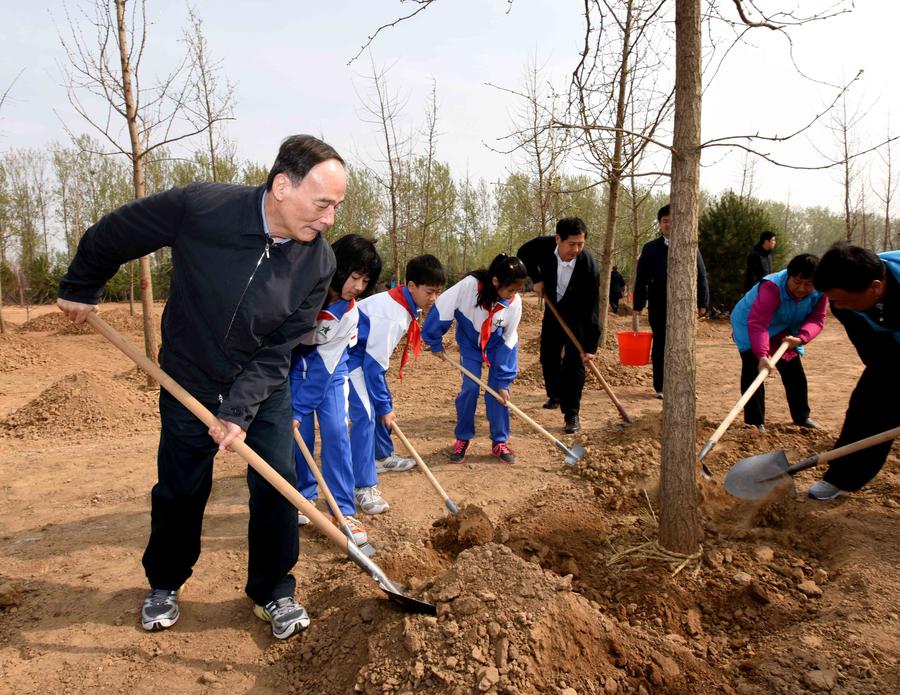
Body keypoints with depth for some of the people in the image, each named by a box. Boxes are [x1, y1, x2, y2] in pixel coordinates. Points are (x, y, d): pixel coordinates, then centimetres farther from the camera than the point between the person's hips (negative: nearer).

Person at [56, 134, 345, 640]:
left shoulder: (319, 262, -19)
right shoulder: (200, 207, -27)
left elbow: (277, 352, -16)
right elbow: (111, 236, -9)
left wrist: (240, 410, -24)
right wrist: (81, 288, 4)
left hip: (265, 389, 1)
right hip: (190, 383, -1)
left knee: (277, 485, -3)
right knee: (179, 491, 10)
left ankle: (274, 592, 18)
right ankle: (165, 585, 35)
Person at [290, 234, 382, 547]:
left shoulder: (349, 313, -20)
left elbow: (324, 364, -18)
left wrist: (298, 409, -20)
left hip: (329, 366, 0)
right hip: (292, 361, 0)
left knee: (336, 431, -9)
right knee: (300, 432, -3)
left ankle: (343, 510, -2)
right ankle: (303, 497, 19)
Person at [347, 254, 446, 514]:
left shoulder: (403, 301, -2)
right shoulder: (391, 315, -30)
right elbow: (374, 364, -26)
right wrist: (385, 407, -18)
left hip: (365, 352, 10)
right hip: (350, 357, -10)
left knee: (380, 407, 17)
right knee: (366, 414, -17)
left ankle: (383, 456, 36)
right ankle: (364, 487, -13)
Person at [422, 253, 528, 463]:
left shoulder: (515, 302, -27)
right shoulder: (469, 285, -36)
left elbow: (508, 341, -19)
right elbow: (442, 308, -25)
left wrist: (503, 381, -18)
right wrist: (435, 342, -13)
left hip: (499, 344, 1)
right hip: (470, 343, -1)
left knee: (498, 391, -5)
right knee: (470, 388, -8)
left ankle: (499, 442, 10)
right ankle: (463, 439, 10)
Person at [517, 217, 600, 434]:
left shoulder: (588, 265, -33)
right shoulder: (543, 246, -25)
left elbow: (592, 306, -29)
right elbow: (523, 254, 1)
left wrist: (590, 346, -30)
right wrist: (536, 279, -13)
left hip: (577, 315, -4)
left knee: (574, 360, -14)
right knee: (548, 357, 14)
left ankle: (571, 414, -7)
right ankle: (555, 395, 38)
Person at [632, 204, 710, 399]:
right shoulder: (650, 249, 3)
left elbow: (701, 276, 6)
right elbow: (641, 279, 2)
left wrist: (702, 302, 1)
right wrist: (638, 305, -2)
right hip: (659, 307, -1)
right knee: (660, 346, 5)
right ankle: (660, 387, 14)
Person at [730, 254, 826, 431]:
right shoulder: (772, 287, -40)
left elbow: (816, 319, -16)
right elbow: (757, 323, -47)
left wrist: (801, 338, -39)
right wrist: (762, 355, -59)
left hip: (783, 332, 6)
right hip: (749, 326, -6)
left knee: (794, 372, 12)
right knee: (754, 371, -17)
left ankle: (801, 416, 29)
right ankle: (755, 422, -11)